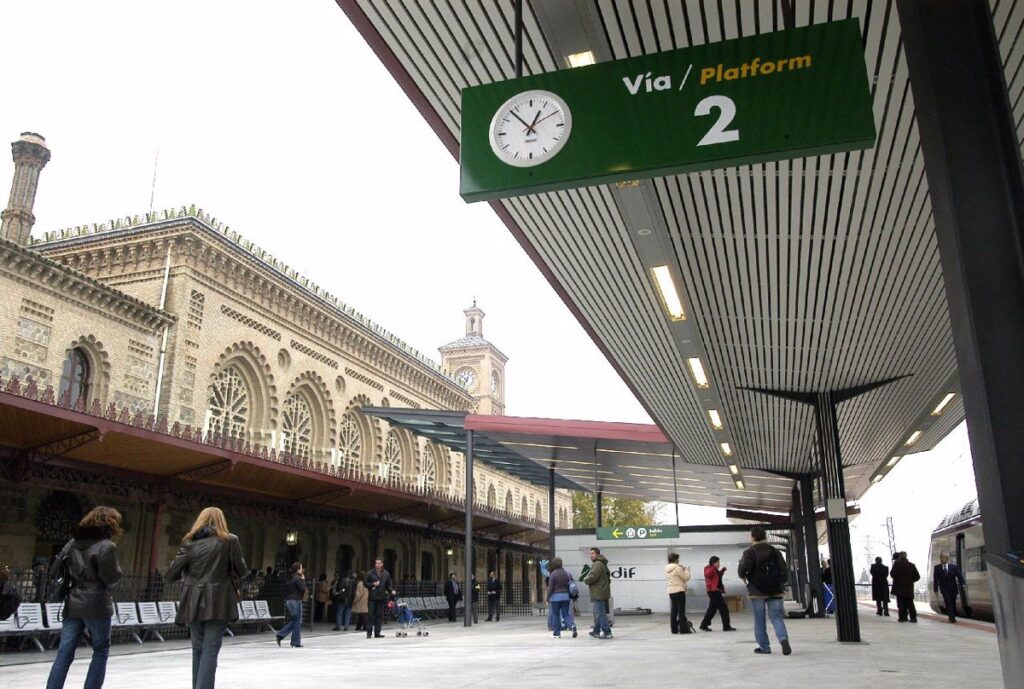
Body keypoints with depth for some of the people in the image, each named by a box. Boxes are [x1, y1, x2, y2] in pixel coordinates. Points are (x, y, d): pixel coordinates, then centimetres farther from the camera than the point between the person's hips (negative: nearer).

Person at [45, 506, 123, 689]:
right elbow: (111, 577, -14)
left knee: (65, 653, 7)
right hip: (96, 605, -6)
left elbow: (56, 570, 11)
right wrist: (116, 570, 6)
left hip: (73, 604, 6)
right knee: (101, 650, 9)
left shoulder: (73, 543, 9)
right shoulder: (106, 546, -13)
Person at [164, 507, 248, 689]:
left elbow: (170, 575, 2)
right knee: (210, 650, -1)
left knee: (198, 649, 16)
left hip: (194, 602, 3)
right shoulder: (230, 540, -1)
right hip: (218, 602, -3)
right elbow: (241, 570, 2)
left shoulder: (190, 541, 4)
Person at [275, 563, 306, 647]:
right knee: (297, 622, 1)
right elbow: (303, 589, -12)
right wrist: (303, 580, -4)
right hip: (295, 601, -8)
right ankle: (296, 642, 6)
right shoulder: (297, 579, -14)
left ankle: (280, 635, 5)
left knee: (292, 621, 18)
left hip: (288, 601, 8)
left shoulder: (289, 578, 10)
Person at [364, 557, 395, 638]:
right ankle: (369, 632, 5)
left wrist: (391, 590, -4)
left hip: (381, 597, 3)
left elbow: (389, 585, 13)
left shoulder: (386, 574, 8)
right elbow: (366, 584, 2)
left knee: (379, 615, 4)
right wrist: (373, 584, -14)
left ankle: (377, 633, 10)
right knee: (371, 615, -3)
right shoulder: (370, 573, -1)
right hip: (372, 597, -3)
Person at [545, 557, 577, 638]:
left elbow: (550, 588, -10)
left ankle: (557, 633, 9)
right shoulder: (566, 573, 7)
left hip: (556, 597, -5)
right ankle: (572, 626, -16)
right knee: (566, 614, 9)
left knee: (555, 615, 7)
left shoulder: (553, 574, -10)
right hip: (566, 596, 5)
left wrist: (548, 599, -3)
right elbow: (570, 585, 10)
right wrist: (571, 596, 17)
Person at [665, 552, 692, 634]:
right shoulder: (677, 568, -14)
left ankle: (674, 629, 11)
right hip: (679, 591, -7)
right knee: (681, 611, -1)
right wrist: (686, 570, 7)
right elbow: (686, 578, -8)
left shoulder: (667, 569, 8)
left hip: (671, 592, 7)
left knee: (673, 611, 9)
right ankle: (683, 629, 1)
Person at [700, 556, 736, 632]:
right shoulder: (708, 568, -9)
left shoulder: (715, 570, 20)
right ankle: (726, 626, -4)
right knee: (723, 608, -8)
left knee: (712, 609, 13)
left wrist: (722, 570, 18)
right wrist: (714, 567, -37)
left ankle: (704, 625, 17)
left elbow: (718, 576, 30)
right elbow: (707, 574, -29)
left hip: (716, 591, 10)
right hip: (713, 591, -10)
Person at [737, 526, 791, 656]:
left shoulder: (749, 552, -8)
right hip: (775, 590, 3)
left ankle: (764, 646, 10)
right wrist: (780, 583, 16)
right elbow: (784, 570, 2)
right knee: (776, 617, 6)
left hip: (757, 591, -3)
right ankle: (783, 638, -18)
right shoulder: (775, 551, 6)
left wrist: (743, 576, 4)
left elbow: (743, 570, -19)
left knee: (759, 620, 8)